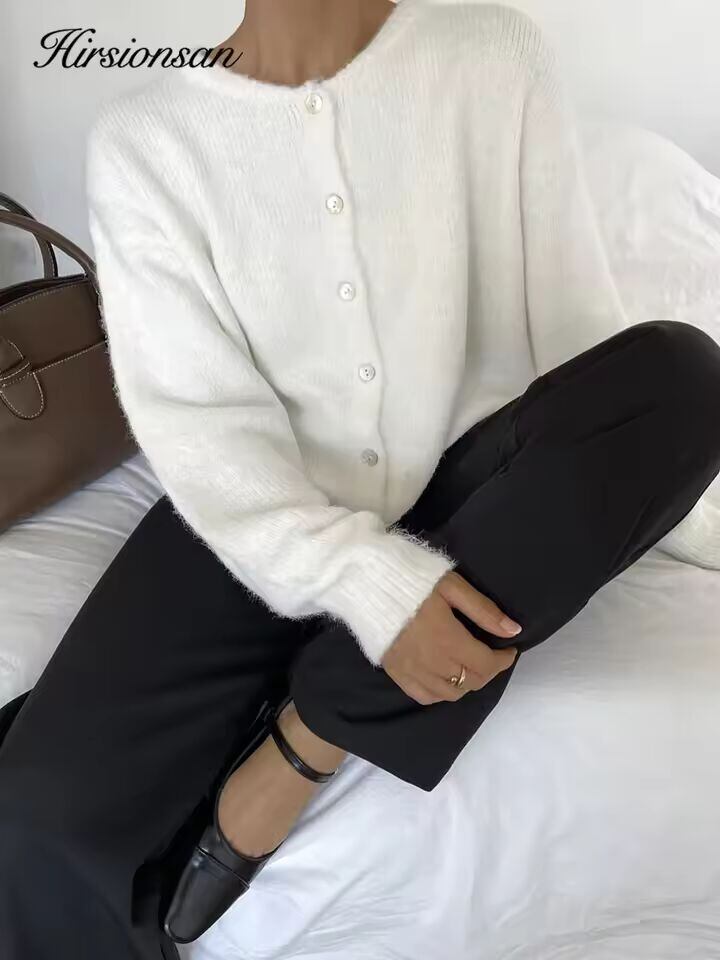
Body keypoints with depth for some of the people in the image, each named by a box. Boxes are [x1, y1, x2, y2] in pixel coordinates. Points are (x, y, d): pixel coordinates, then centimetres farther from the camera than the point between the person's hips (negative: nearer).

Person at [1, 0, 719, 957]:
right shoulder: (143, 138, -5)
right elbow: (197, 420, -11)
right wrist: (376, 581, -25)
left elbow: (574, 321, 0)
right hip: (260, 517, -1)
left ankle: (305, 739, -20)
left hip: (471, 489, 2)